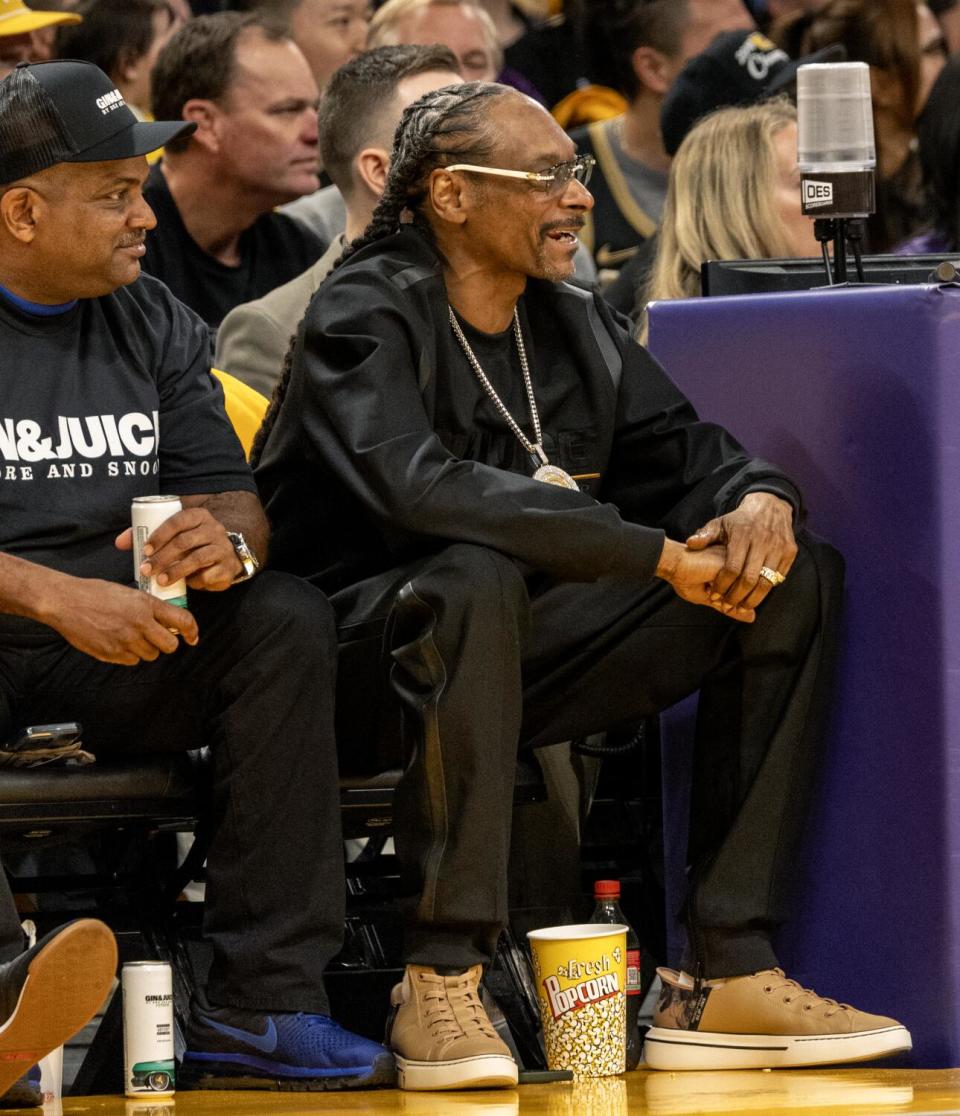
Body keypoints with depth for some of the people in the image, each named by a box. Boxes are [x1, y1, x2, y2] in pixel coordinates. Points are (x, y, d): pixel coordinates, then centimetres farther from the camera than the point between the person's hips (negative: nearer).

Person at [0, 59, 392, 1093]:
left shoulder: (152, 322, 13)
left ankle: (259, 1005, -23)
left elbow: (232, 493, 9)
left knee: (288, 619, -20)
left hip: (119, 660, 5)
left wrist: (227, 543, -17)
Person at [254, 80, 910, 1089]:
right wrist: (659, 556, -29)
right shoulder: (368, 316, -12)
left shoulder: (571, 323, 11)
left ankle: (728, 975, -12)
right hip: (375, 655, -7)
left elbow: (682, 453, 15)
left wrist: (758, 500, -12)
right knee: (475, 577, -40)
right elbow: (419, 488, -29)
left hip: (522, 661, 7)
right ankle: (439, 988, -34)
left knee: (796, 579, -4)